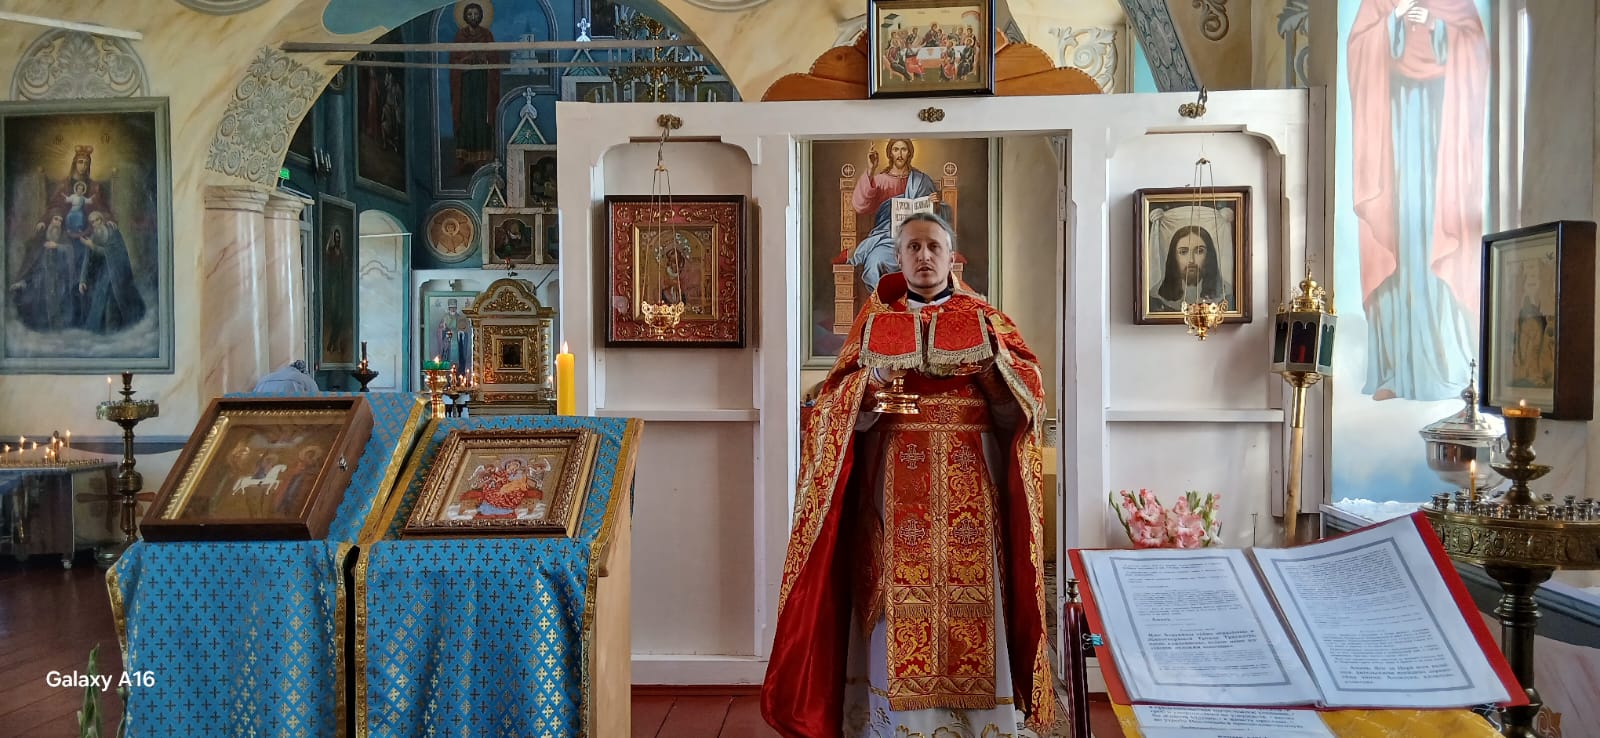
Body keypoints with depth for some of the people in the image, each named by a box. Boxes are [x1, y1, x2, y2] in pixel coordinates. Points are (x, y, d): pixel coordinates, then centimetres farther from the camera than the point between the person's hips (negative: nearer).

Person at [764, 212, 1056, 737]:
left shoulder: (984, 317, 11)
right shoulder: (874, 320, 10)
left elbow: (1029, 390, 1)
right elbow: (838, 408, 4)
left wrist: (990, 356, -16)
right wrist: (873, 376, -14)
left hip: (969, 482, 0)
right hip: (894, 483, 0)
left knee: (969, 586, -4)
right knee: (898, 589, -4)